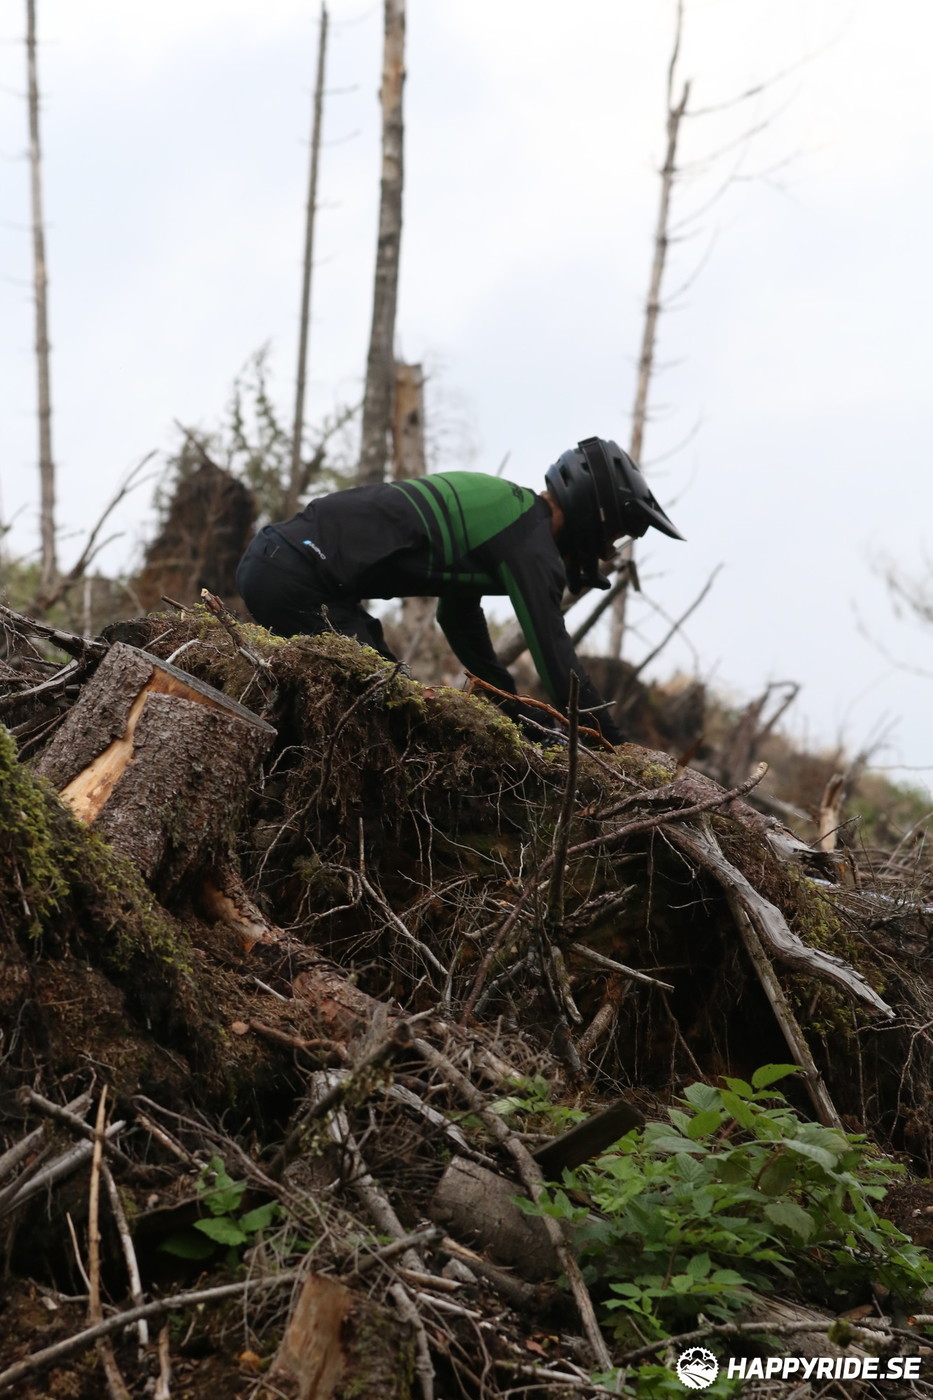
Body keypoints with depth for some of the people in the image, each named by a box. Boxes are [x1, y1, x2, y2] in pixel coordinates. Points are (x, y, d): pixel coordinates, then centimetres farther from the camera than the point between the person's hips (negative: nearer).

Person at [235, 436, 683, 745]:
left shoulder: (496, 505, 22)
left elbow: (458, 618, 35)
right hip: (296, 581, -10)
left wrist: (519, 710, 38)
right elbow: (556, 657, -11)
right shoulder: (529, 538, -8)